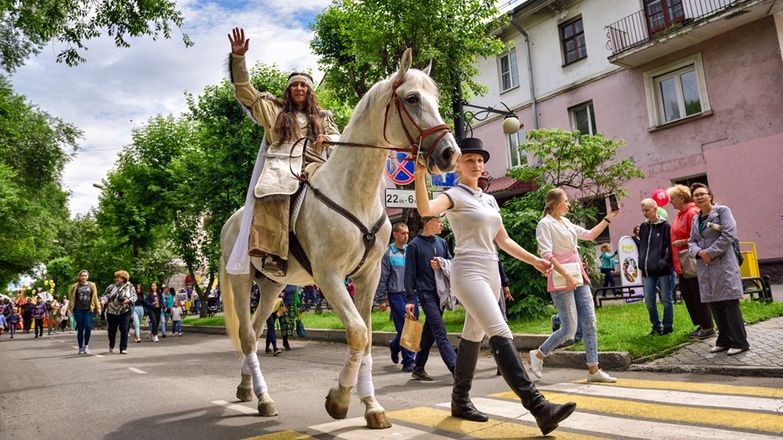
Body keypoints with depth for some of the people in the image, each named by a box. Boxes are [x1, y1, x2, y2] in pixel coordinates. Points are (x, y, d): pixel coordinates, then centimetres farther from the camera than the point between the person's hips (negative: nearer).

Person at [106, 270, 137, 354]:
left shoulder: (129, 286, 4)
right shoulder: (112, 287, 10)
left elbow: (134, 296, -1)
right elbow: (107, 296, 7)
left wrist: (129, 300, -19)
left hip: (124, 312, -3)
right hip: (111, 312, 3)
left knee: (124, 329, -8)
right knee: (112, 330, 11)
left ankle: (123, 348, -1)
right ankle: (111, 346, 36)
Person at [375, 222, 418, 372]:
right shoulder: (388, 253, -2)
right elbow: (382, 278, -2)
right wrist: (382, 299, -5)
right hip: (396, 295, -4)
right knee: (404, 327, -6)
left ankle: (395, 346, 36)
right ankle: (408, 361, 5)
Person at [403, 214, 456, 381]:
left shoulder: (442, 242, 12)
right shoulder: (414, 245, -3)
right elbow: (409, 273, -4)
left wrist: (441, 265, -6)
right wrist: (410, 299, -8)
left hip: (441, 293, 6)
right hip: (426, 293, -6)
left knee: (430, 333, 11)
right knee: (440, 332, -11)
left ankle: (419, 368, 23)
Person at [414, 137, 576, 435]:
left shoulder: (490, 200, 19)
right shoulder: (454, 195, -3)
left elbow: (503, 240, 24)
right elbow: (426, 210, -25)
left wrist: (534, 260, 21)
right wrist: (420, 175, -36)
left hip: (491, 273, 8)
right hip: (468, 272, -8)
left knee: (473, 337, 13)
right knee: (500, 334, -20)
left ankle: (460, 401, 25)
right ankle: (538, 407, -26)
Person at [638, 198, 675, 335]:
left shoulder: (665, 226, -5)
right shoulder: (643, 227, 11)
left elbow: (670, 247, -8)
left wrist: (664, 262, -17)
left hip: (663, 270, -5)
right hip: (648, 271, 5)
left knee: (666, 299, 5)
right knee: (649, 300, 5)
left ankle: (668, 327, 17)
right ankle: (656, 327, 18)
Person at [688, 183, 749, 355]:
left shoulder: (722, 211, -2)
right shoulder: (695, 219, 17)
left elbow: (728, 234, -12)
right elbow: (691, 242, 14)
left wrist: (710, 252, -14)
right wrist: (699, 252, -7)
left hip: (723, 264, -6)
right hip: (705, 267, 6)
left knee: (730, 303, -5)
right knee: (714, 304, 9)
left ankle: (739, 342, 3)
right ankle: (724, 340, 18)